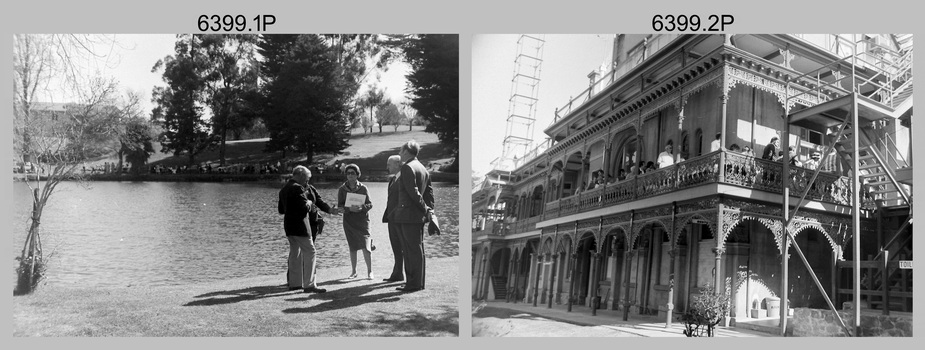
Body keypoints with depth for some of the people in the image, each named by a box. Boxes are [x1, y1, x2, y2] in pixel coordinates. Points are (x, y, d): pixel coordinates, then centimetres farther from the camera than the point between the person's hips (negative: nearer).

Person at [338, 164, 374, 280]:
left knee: (366, 247, -10)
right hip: (349, 221, 2)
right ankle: (353, 272, 21)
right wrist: (349, 208, -19)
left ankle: (369, 272, -1)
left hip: (362, 220, -2)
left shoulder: (363, 188, 1)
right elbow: (340, 205, 0)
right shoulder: (342, 189, 5)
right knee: (352, 248, 8)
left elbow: (370, 204, 0)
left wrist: (362, 207, -21)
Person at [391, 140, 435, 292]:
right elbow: (429, 191, 17)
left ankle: (415, 283, -3)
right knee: (416, 250, 12)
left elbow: (413, 191, -18)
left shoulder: (407, 167, -12)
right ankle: (413, 281, 17)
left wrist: (425, 209, -12)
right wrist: (429, 209, 11)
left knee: (413, 250, -6)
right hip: (419, 216, 10)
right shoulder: (423, 169, 18)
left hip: (409, 215, -10)